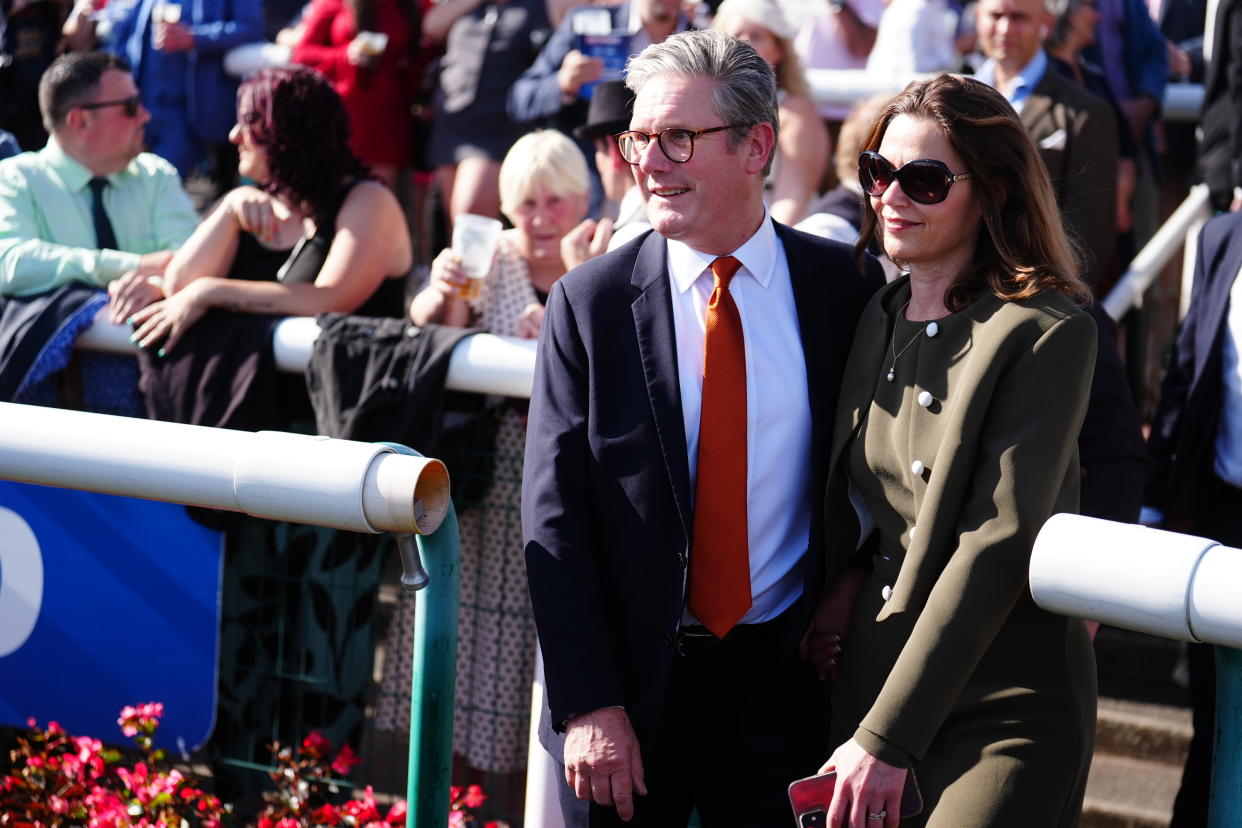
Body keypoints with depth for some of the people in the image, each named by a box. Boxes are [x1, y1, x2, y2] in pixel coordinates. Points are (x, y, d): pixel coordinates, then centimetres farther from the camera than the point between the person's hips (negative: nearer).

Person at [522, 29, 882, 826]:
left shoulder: (847, 289, -1)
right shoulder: (589, 302, -3)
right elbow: (554, 517, -5)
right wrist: (588, 707, -11)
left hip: (787, 689, 1)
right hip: (631, 690, 0)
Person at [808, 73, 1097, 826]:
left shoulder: (1047, 334, -12)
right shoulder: (878, 318, 8)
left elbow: (998, 544, -18)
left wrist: (887, 738, -21)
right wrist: (846, 574, -2)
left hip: (1006, 704, -6)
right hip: (871, 675, 6)